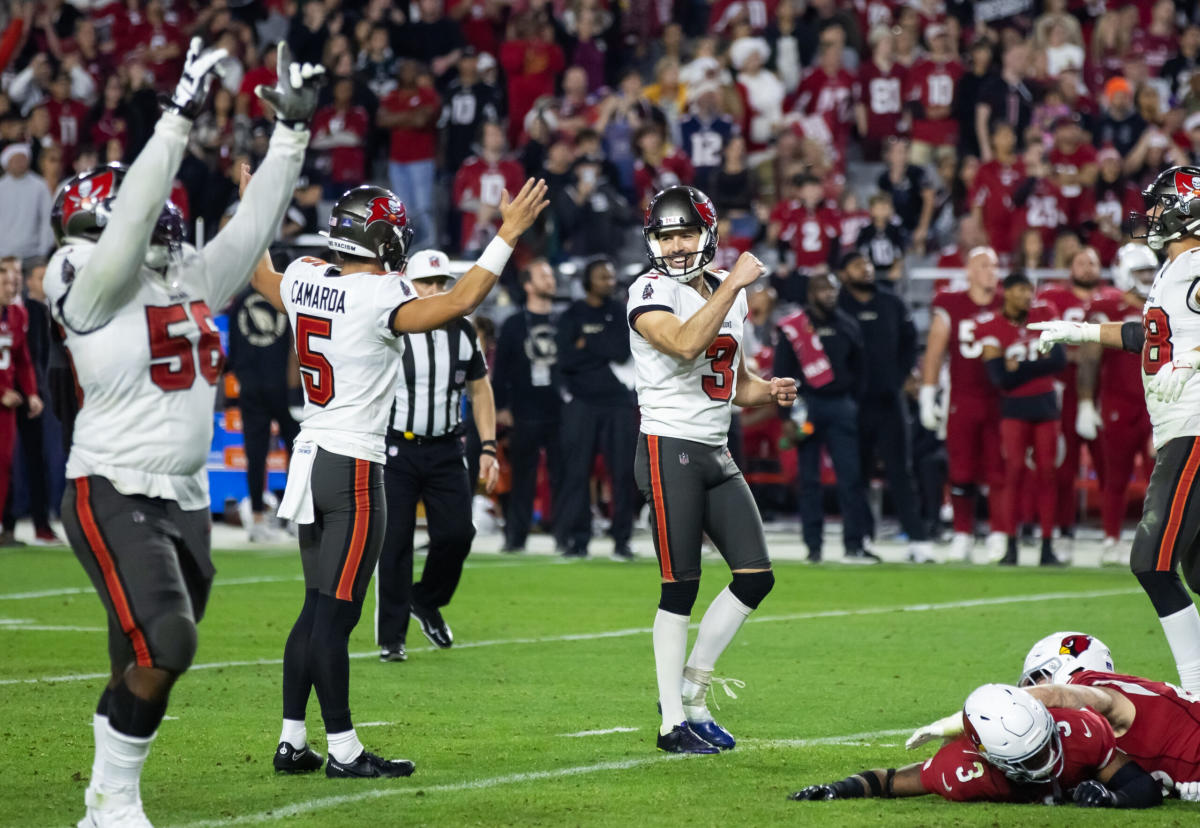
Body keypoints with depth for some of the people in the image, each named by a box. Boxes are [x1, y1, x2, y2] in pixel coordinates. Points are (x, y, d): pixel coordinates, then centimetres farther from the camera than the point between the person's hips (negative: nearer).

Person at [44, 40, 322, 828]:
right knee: (163, 648, -19)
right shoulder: (90, 282, -9)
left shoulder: (193, 280, 11)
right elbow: (135, 213, -22)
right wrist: (181, 117, -24)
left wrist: (291, 129, 11)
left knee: (149, 670, 7)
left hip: (184, 497, 7)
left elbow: (254, 224, 15)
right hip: (114, 493, -7)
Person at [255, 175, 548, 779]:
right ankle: (343, 749, -1)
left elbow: (262, 278, 27)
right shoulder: (378, 299, -17)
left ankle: (292, 741, 15)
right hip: (353, 468, -8)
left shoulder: (304, 281, 5)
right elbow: (458, 302, -25)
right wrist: (508, 234, -20)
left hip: (311, 458, 8)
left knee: (318, 609, 14)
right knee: (335, 613, -6)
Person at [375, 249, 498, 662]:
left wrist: (488, 448, 8)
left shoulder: (462, 333, 6)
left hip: (446, 450, 4)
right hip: (396, 449, -4)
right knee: (394, 542, -3)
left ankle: (427, 601, 23)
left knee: (456, 533, -4)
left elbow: (480, 391, 12)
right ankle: (391, 636, 4)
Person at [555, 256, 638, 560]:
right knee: (577, 472, -4)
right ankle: (576, 539, 1)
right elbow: (566, 359, -7)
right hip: (581, 402, -1)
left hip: (619, 401, 1)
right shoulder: (572, 316, 7)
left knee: (624, 472, -3)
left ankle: (622, 540, 2)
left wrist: (587, 344, -5)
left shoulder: (622, 315, 11)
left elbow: (623, 351, -6)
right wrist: (604, 350, -7)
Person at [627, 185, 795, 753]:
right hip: (670, 450, -8)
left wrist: (768, 391, 5)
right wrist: (733, 284, -24)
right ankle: (674, 723, 0)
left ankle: (690, 690, 15)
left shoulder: (728, 294, 15)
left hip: (716, 455, 8)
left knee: (756, 576, 4)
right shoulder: (651, 292, -8)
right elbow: (685, 345, -28)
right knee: (681, 587, -6)